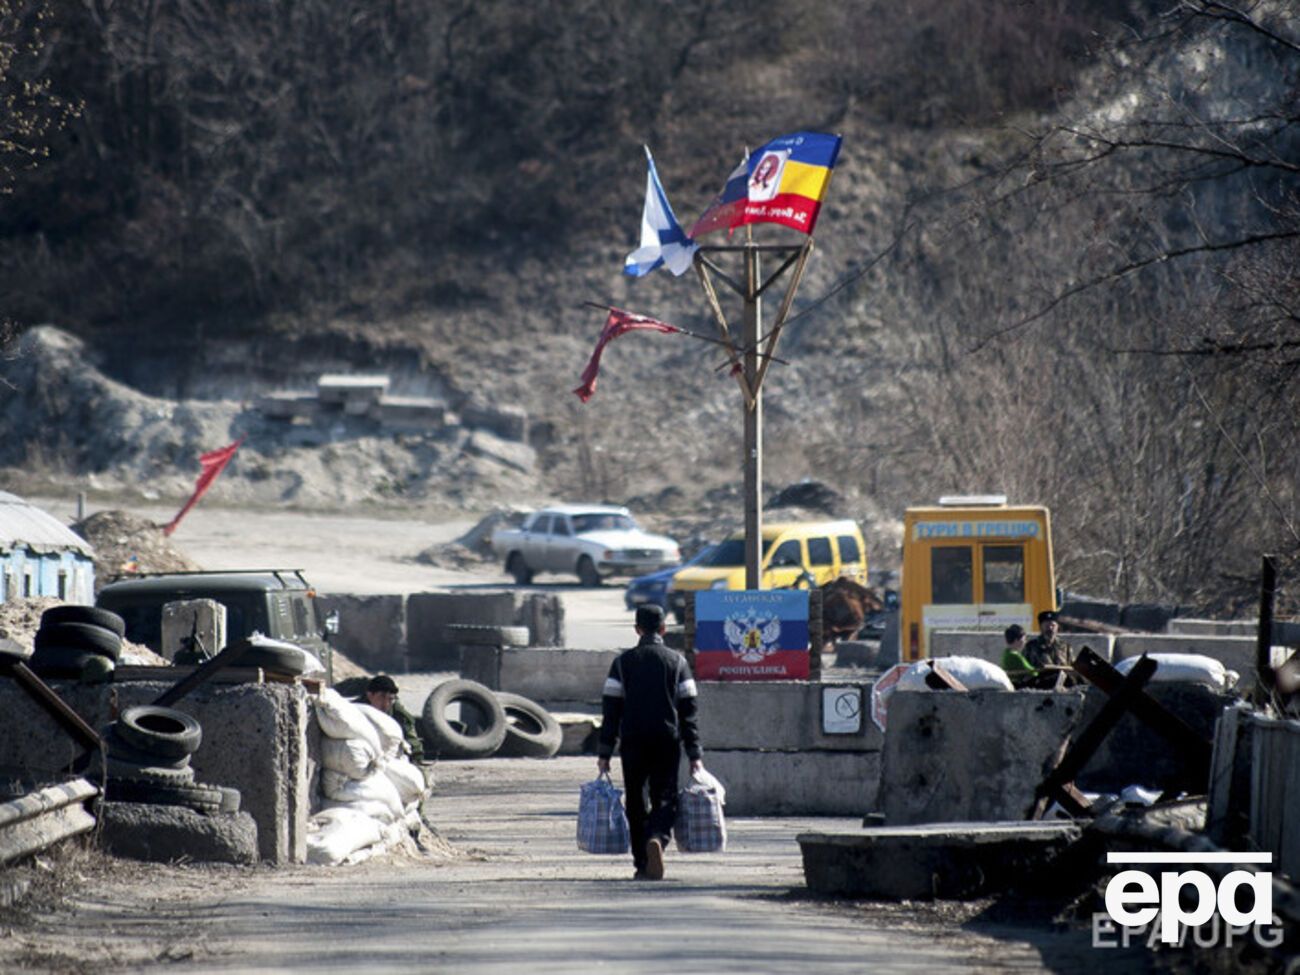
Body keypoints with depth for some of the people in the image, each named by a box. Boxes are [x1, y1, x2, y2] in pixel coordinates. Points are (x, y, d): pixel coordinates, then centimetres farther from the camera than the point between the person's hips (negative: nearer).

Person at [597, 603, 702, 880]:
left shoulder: (623, 662, 4)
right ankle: (657, 837, -28)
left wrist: (604, 752, 2)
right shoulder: (677, 661, 4)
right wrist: (694, 753, 3)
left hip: (633, 743, 0)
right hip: (668, 743, 0)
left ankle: (642, 863, 6)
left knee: (637, 802, 9)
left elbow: (611, 709, 1)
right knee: (665, 798, 2)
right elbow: (688, 711, 2)